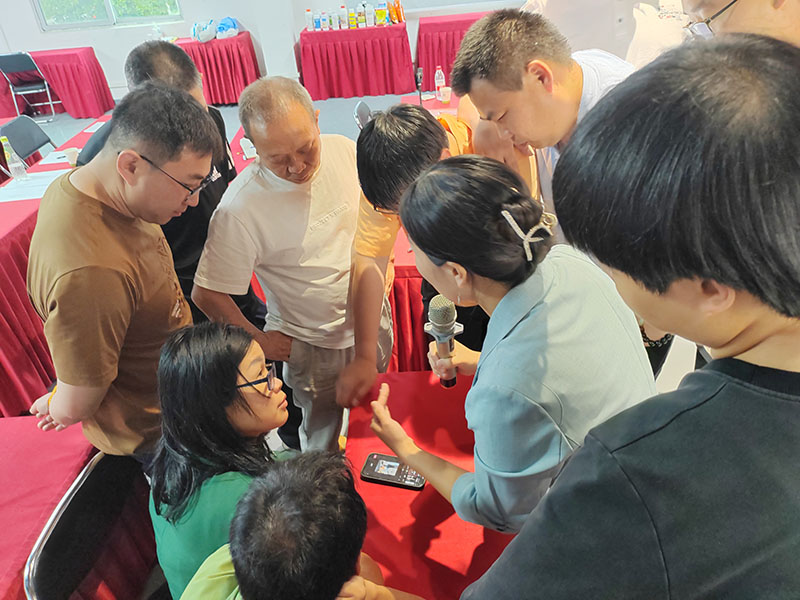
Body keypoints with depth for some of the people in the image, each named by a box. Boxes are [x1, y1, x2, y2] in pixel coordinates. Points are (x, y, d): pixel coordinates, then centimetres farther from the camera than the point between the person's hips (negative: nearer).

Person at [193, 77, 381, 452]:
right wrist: (260, 341, -9)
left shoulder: (345, 150, -13)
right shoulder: (240, 207, -29)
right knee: (322, 437, 18)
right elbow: (207, 294, -20)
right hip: (313, 345, -4)